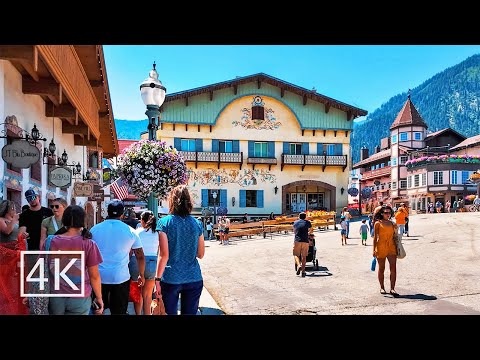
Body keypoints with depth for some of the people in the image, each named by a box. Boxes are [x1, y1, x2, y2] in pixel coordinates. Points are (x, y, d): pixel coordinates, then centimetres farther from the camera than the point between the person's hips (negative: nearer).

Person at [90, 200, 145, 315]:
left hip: (99, 277, 2)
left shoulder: (94, 229, 1)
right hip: (121, 278, -1)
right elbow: (140, 256, 2)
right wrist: (141, 275, 14)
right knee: (119, 311, 9)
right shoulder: (130, 231, -2)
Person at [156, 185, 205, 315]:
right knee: (190, 312, 13)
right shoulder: (197, 224, 1)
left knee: (170, 312, 12)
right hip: (194, 279, 3)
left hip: (171, 279, -2)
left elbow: (164, 255, -11)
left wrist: (157, 279, -4)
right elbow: (200, 254, 7)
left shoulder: (165, 222, -7)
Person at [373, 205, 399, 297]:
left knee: (393, 268, -7)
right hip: (381, 248, -3)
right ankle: (382, 288, 19)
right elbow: (375, 237, 0)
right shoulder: (378, 224, 0)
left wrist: (397, 247, 13)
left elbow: (394, 236, 17)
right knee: (381, 269, 7)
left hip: (391, 248, 3)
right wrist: (374, 249, -5)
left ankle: (392, 288, -3)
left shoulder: (392, 224, 12)